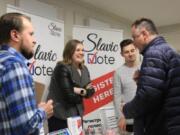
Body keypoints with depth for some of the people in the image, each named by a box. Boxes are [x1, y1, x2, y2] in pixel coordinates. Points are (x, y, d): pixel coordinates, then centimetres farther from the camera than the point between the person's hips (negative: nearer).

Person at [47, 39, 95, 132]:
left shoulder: (84, 70, 8)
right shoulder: (62, 68, -15)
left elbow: (90, 91, 4)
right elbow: (68, 95, -21)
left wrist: (81, 91, -16)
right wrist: (83, 93, -4)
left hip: (77, 114, 7)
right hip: (60, 116, -7)